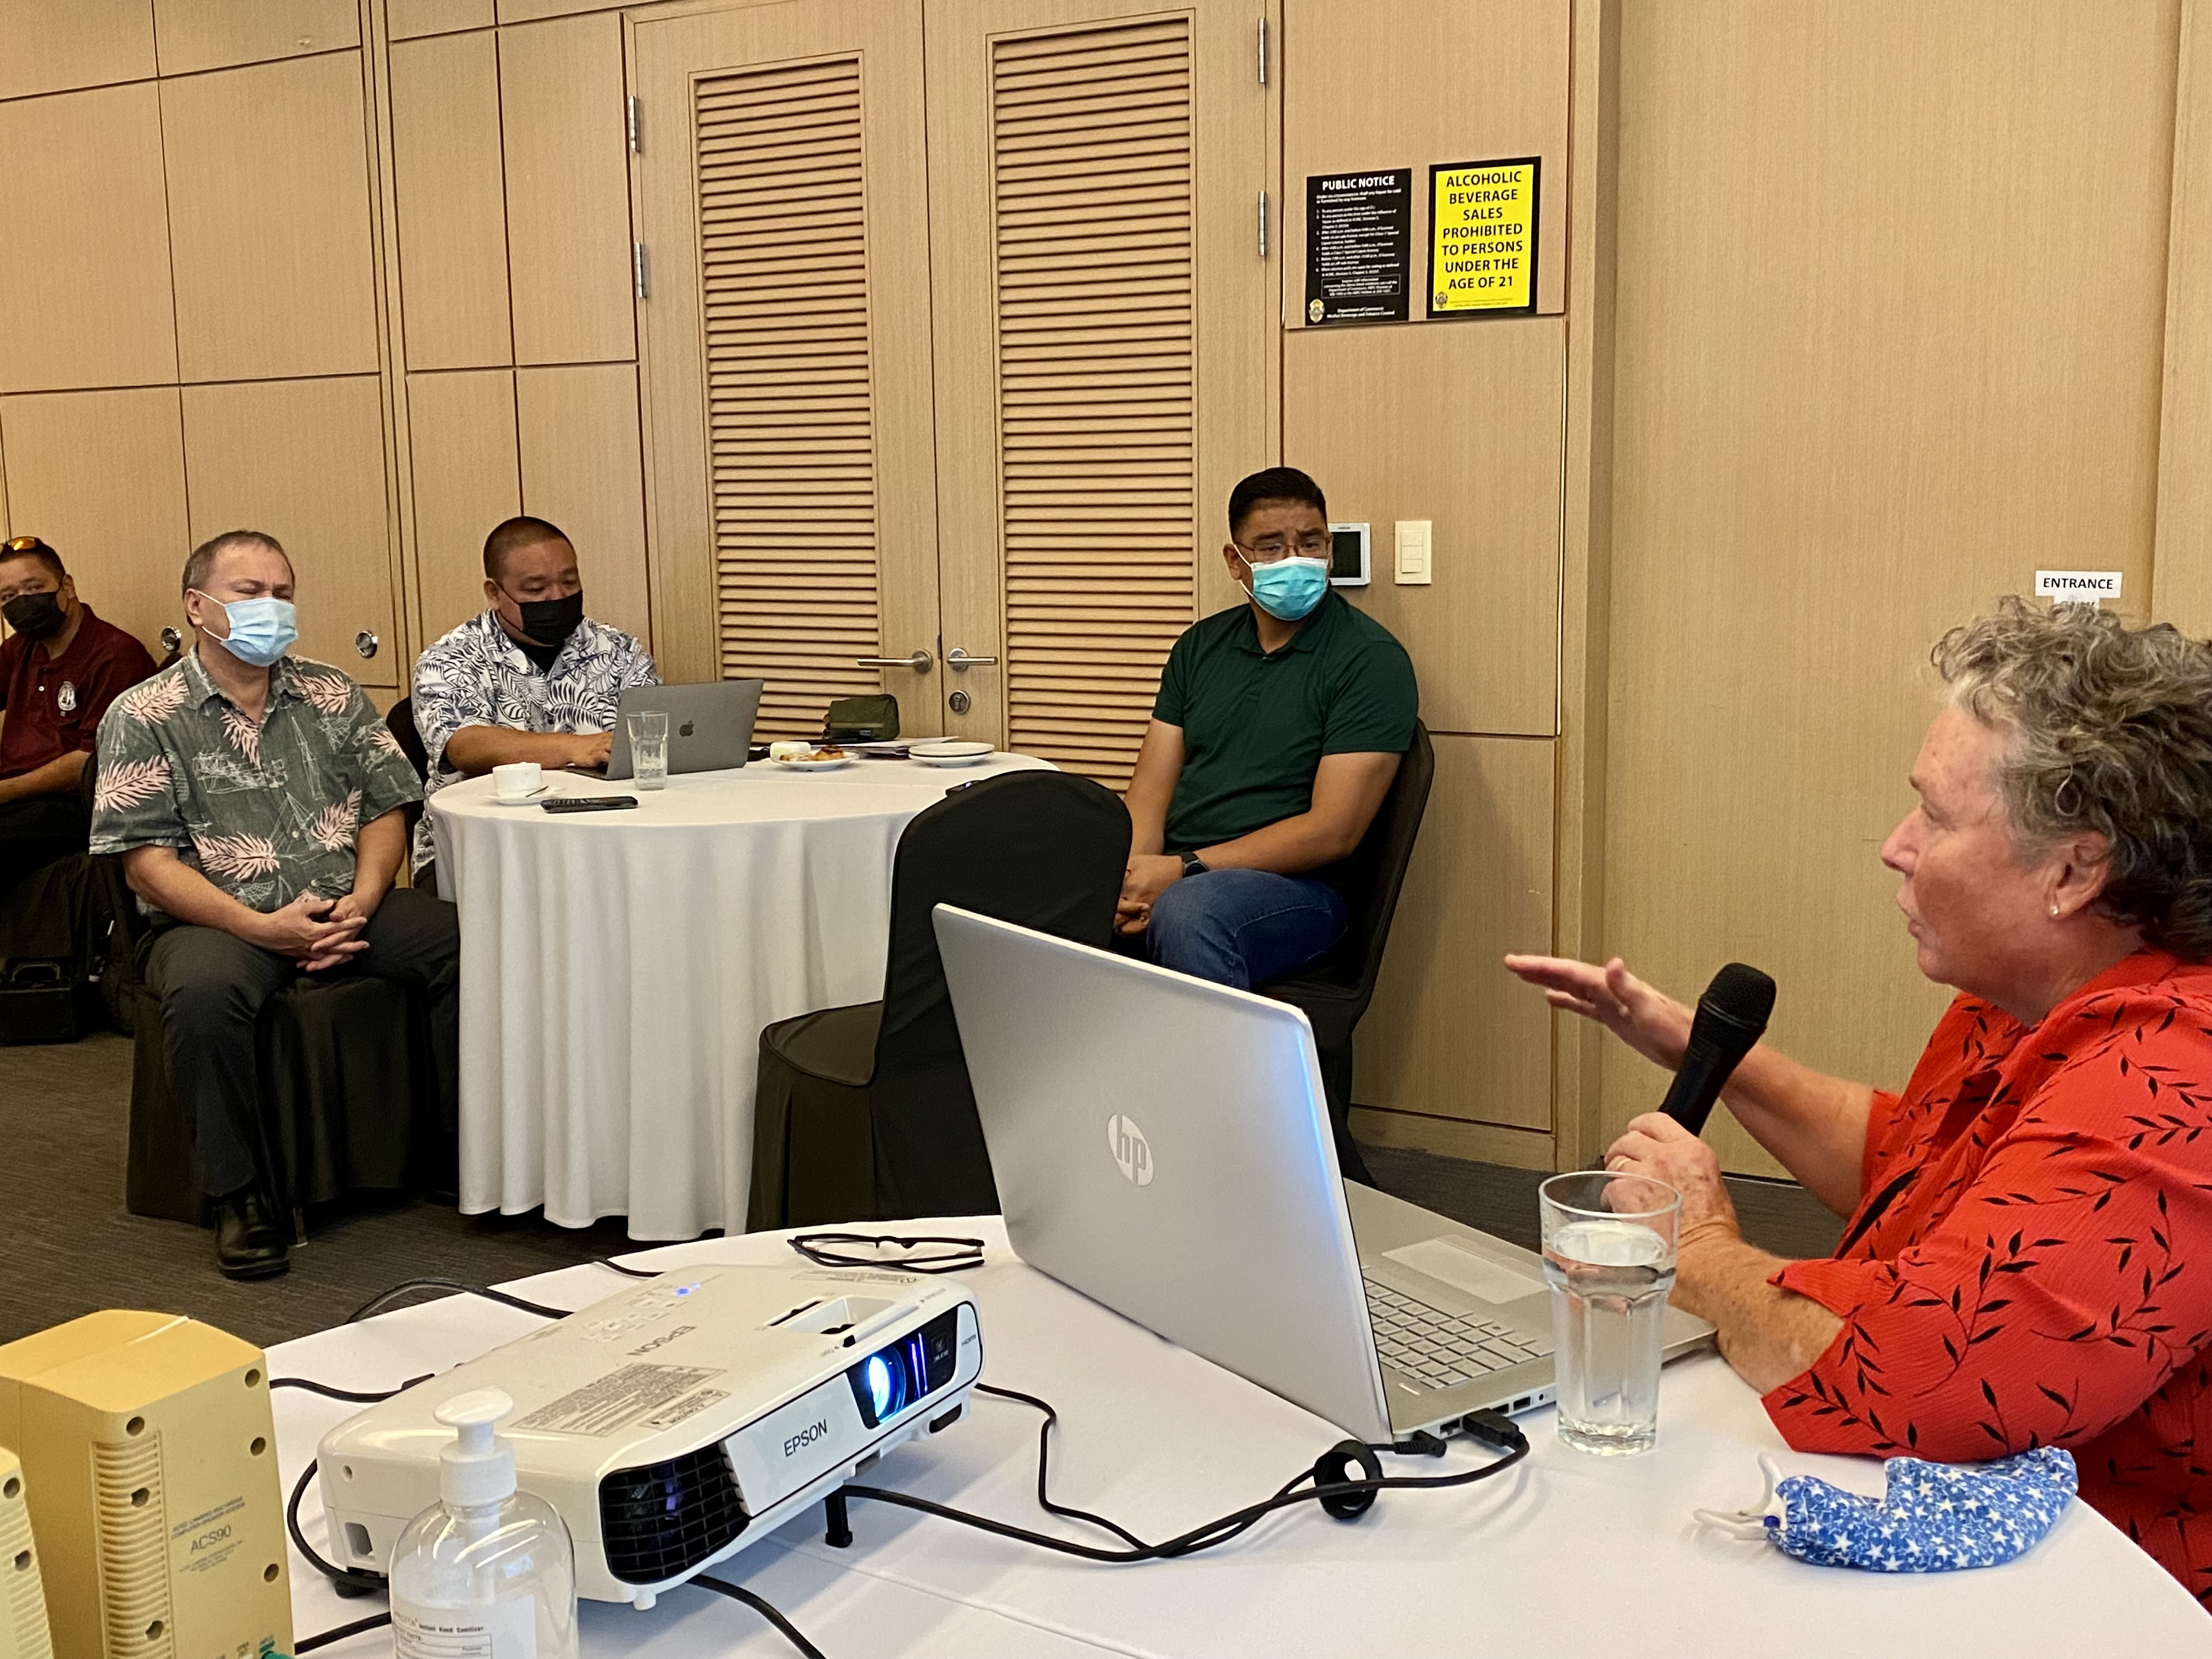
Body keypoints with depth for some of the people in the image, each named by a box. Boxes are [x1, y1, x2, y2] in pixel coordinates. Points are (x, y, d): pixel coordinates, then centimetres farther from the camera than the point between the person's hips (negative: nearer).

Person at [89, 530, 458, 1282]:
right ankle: (242, 1195, -18)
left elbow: (384, 809, 11)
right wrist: (261, 927, -18)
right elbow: (148, 863, -5)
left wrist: (362, 901, -9)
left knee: (468, 945, -23)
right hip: (217, 920, -3)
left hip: (346, 909, 3)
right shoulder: (143, 718, 2)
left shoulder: (332, 695, 13)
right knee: (203, 993, -37)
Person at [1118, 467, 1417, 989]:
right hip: (1171, 873, 5)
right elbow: (1152, 787, 9)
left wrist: (1185, 869, -17)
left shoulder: (1371, 659, -3)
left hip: (1293, 885, -5)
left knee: (1186, 914, -38)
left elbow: (1331, 832, -11)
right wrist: (1133, 875, -14)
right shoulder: (1201, 646, 15)